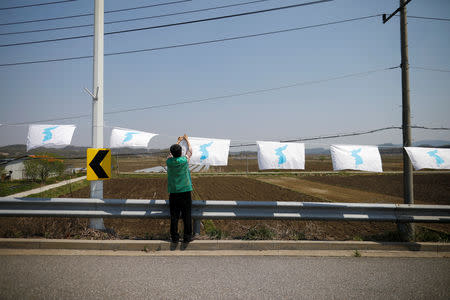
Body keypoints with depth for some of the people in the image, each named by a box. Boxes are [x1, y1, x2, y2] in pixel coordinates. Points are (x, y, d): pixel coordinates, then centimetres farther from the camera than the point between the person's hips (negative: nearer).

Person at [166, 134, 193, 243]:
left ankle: (174, 237, 14)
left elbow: (171, 153, 19)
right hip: (185, 191, -2)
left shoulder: (169, 161, -3)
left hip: (173, 192, 3)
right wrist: (186, 140, 25)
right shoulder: (184, 160, -10)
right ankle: (187, 237, 10)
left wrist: (178, 141, 30)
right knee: (186, 215, 5)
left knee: (174, 216, 8)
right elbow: (190, 151, 10)